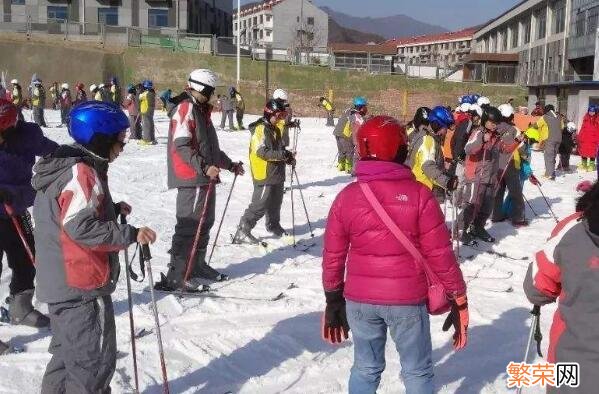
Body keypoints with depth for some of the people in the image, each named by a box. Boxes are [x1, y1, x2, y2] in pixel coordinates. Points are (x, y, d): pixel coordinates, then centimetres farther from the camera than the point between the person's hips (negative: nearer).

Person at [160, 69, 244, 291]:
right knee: (189, 226, -10)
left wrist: (230, 165, 30)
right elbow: (181, 146, -19)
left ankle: (197, 266, 28)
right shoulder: (185, 108, -9)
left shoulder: (201, 110, 22)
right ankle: (175, 276, -7)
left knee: (204, 223, 16)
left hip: (205, 177, 10)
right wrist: (204, 166, -28)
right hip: (192, 179, -10)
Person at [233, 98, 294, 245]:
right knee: (260, 205, -10)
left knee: (275, 202, 22)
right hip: (264, 174, -9)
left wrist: (288, 157, 2)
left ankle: (274, 225, 41)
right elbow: (261, 151, -24)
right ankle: (242, 231, -5)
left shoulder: (275, 128, 13)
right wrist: (283, 154, -29)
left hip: (277, 173, 9)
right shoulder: (260, 129, -15)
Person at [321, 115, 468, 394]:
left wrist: (333, 299, 15)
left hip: (359, 299, 3)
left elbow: (333, 254, 2)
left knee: (365, 369, 19)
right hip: (408, 299, -2)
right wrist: (459, 298, 1)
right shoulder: (419, 194, -12)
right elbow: (439, 253, -10)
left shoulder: (347, 196, -4)